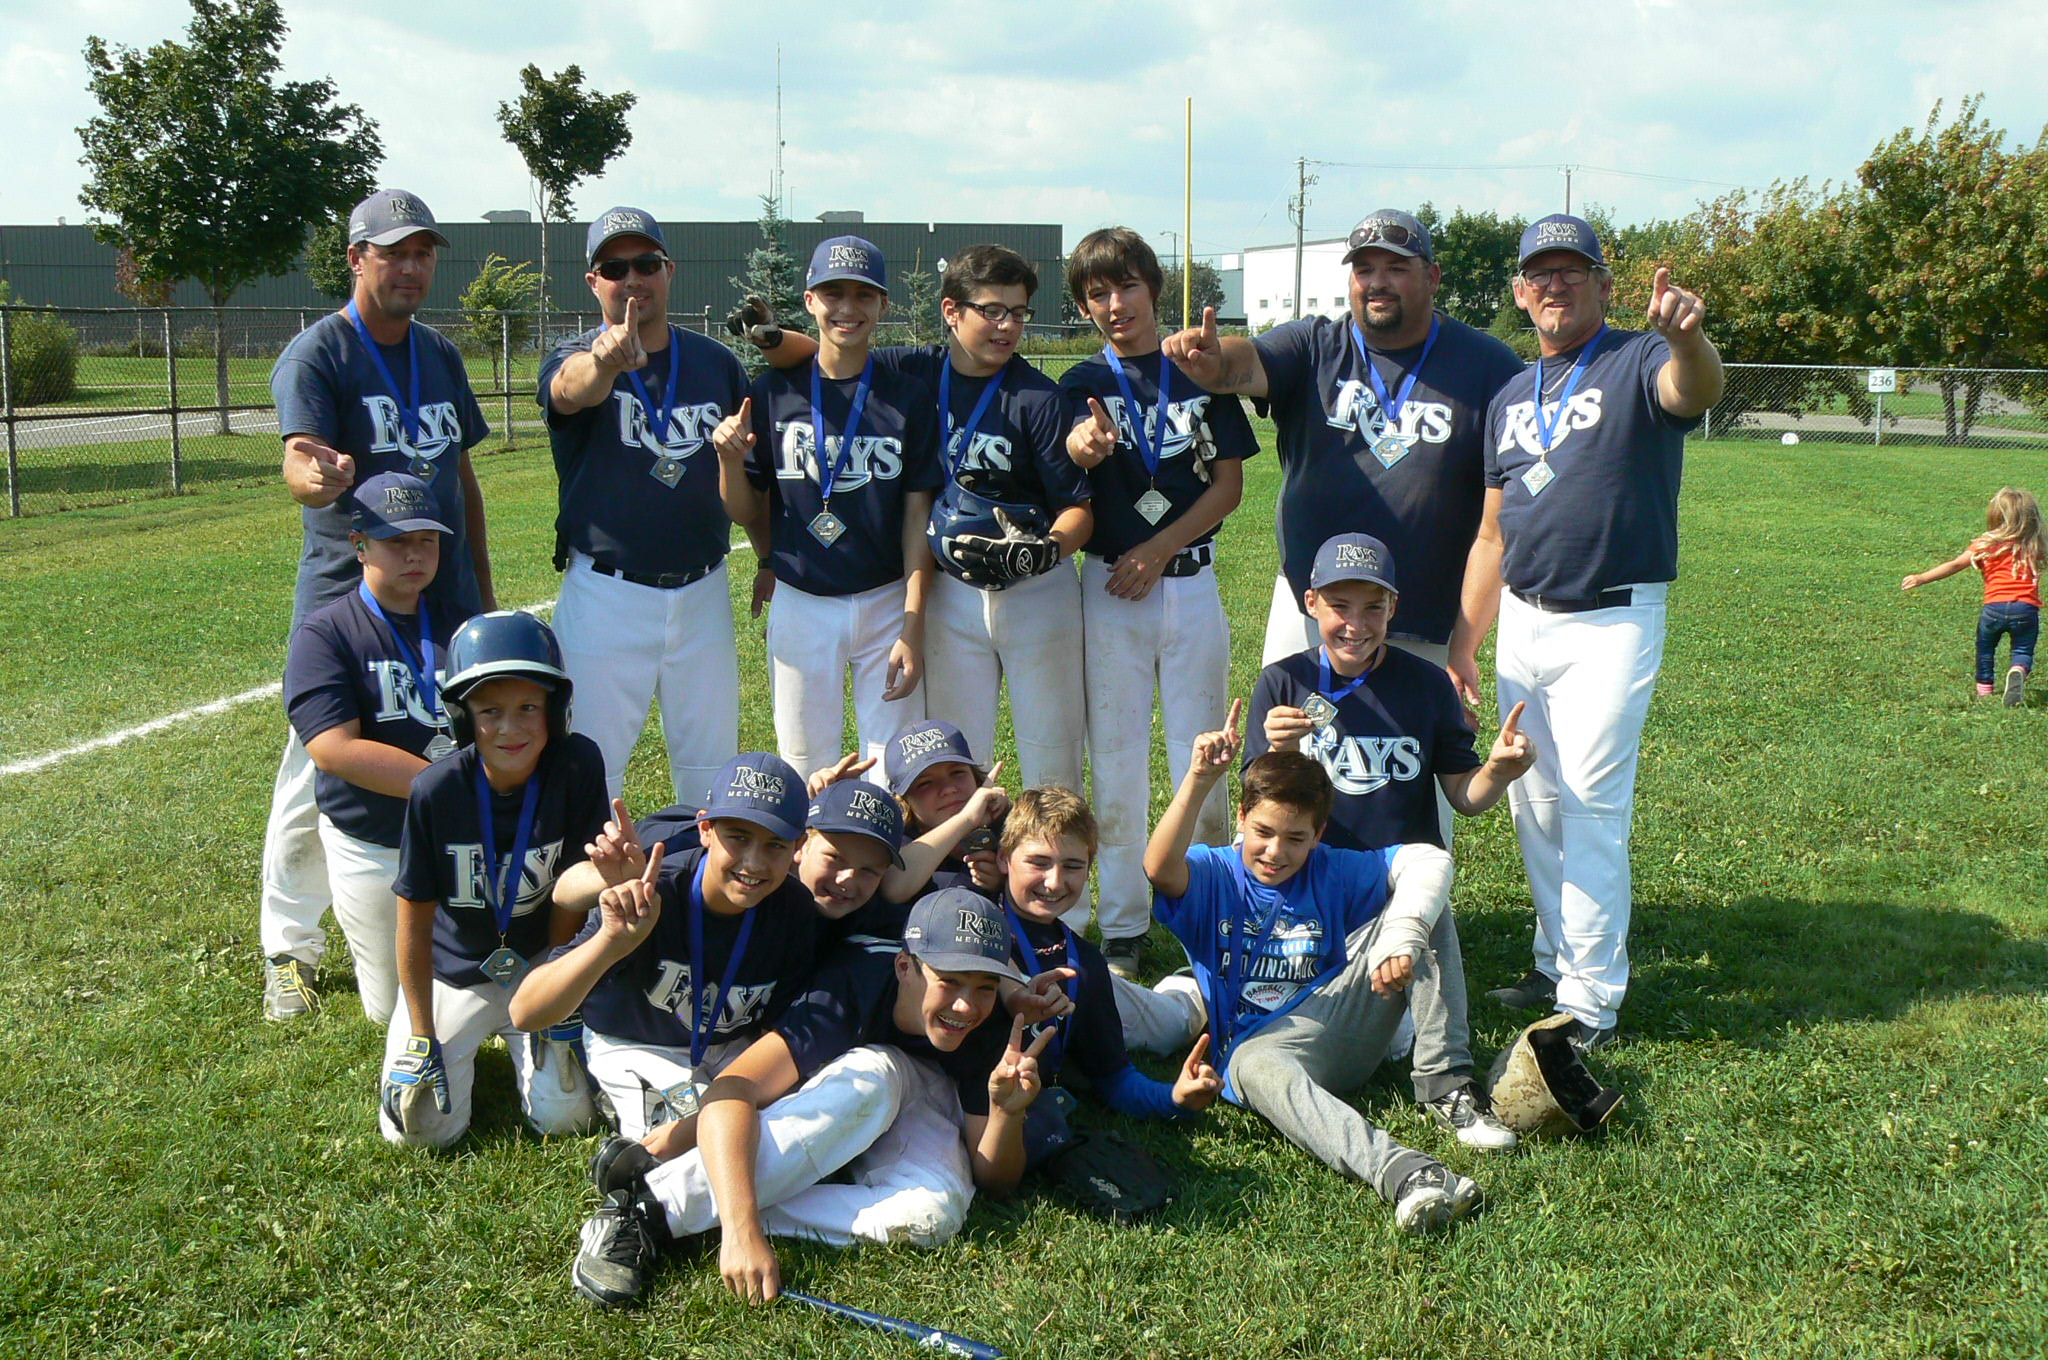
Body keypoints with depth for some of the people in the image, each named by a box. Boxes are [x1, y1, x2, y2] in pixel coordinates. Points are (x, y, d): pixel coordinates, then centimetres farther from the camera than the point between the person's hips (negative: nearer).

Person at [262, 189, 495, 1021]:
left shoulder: (441, 355, 12)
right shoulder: (315, 355, -8)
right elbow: (301, 466, -24)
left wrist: (481, 590, 15)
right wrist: (318, 477, -49)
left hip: (445, 602, 6)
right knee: (315, 785, 0)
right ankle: (289, 952, 16)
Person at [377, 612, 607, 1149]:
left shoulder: (578, 766, -23)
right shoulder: (436, 790, -24)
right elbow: (415, 920, -13)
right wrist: (420, 1038, -9)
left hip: (537, 963, 1)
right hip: (452, 970, -1)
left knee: (564, 1115, -7)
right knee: (423, 1129, -8)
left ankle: (517, 1035, 25)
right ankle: (461, 1042, 25)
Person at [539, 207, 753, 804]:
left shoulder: (716, 362, 6)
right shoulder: (574, 361, -5)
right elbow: (572, 390, -31)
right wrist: (605, 360, -53)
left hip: (703, 592, 3)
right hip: (605, 594, -3)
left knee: (713, 765, 12)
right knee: (593, 764, 2)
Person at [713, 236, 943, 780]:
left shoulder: (910, 397, -1)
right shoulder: (774, 392, 1)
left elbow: (918, 515, -2)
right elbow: (748, 513, 5)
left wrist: (913, 627, -9)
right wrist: (730, 459, -17)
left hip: (887, 604, -1)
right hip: (800, 606, 1)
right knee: (804, 765, 8)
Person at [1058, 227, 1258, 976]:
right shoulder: (1084, 383, 4)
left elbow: (1228, 483, 2)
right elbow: (1072, 445, -19)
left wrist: (1158, 550, -10)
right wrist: (1082, 447, -43)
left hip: (1190, 583, 0)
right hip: (1108, 586, 0)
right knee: (1117, 764, 5)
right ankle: (1121, 924, 14)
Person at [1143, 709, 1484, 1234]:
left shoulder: (1330, 872, 8)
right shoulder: (1213, 875, 1)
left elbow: (1428, 859, -5)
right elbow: (1159, 869, -25)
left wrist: (1403, 935, -25)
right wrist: (1198, 781, -39)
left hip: (1340, 1029, 4)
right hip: (1263, 1043, -3)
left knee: (1408, 910, -12)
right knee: (1255, 1067, -43)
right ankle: (1403, 1173, -62)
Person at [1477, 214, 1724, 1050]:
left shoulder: (1638, 364, -6)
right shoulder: (1509, 400, 13)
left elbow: (1698, 392, -32)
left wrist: (1688, 336, -54)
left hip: (1611, 622, -7)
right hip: (1522, 621, 7)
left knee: (1591, 812, -6)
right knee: (1533, 807, 14)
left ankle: (1591, 1004, 2)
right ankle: (1558, 964, 30)